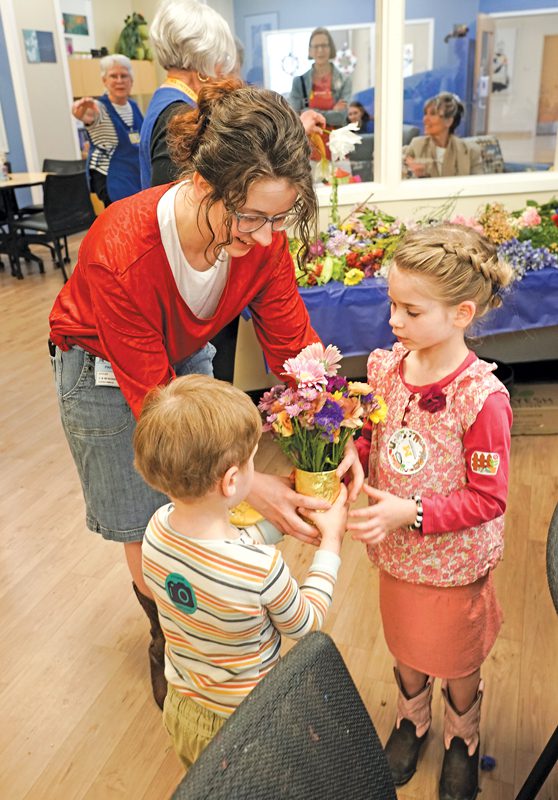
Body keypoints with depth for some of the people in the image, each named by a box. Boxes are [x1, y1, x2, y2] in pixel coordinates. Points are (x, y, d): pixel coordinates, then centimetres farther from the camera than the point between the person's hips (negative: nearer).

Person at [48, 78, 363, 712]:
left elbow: (293, 341, -18)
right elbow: (152, 400, -34)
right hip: (106, 370, -4)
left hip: (186, 355, 4)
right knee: (144, 529, 9)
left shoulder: (260, 233, -25)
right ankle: (164, 639, 39)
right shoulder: (120, 255, -40)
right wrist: (247, 483, -39)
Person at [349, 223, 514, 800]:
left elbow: (488, 498, -21)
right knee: (405, 645, 27)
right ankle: (411, 719, 57)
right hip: (396, 551, 5)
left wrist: (411, 512, -28)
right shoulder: (385, 366, -11)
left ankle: (462, 738, 53)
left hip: (453, 559, -4)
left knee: (456, 660, 22)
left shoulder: (482, 397, -27)